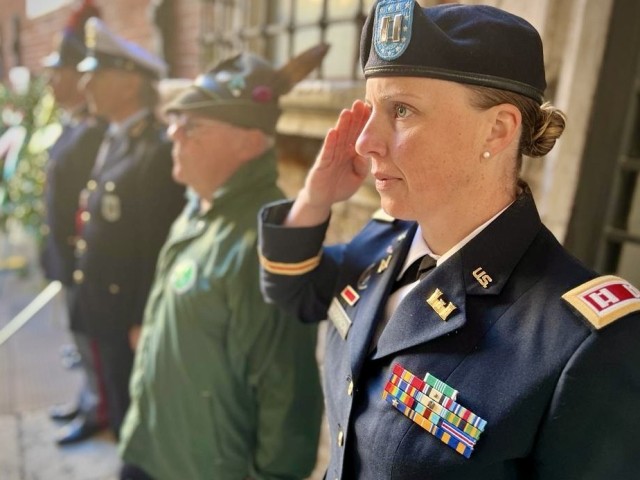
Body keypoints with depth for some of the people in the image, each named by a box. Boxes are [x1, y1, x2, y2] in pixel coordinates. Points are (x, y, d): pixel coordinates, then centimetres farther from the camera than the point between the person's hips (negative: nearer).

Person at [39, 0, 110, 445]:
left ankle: (98, 410, 25)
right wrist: (55, 251, 13)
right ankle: (87, 396, 39)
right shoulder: (72, 125, 8)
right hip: (70, 256, 9)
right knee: (84, 333, 21)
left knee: (92, 335, 7)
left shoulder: (94, 132, -23)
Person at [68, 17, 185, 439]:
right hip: (106, 310, 9)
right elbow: (100, 228, 12)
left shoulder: (160, 150, -20)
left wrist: (144, 322, -17)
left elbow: (161, 247, -21)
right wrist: (85, 301, 13)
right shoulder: (112, 141, 9)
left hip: (133, 317, -8)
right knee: (123, 417, 24)